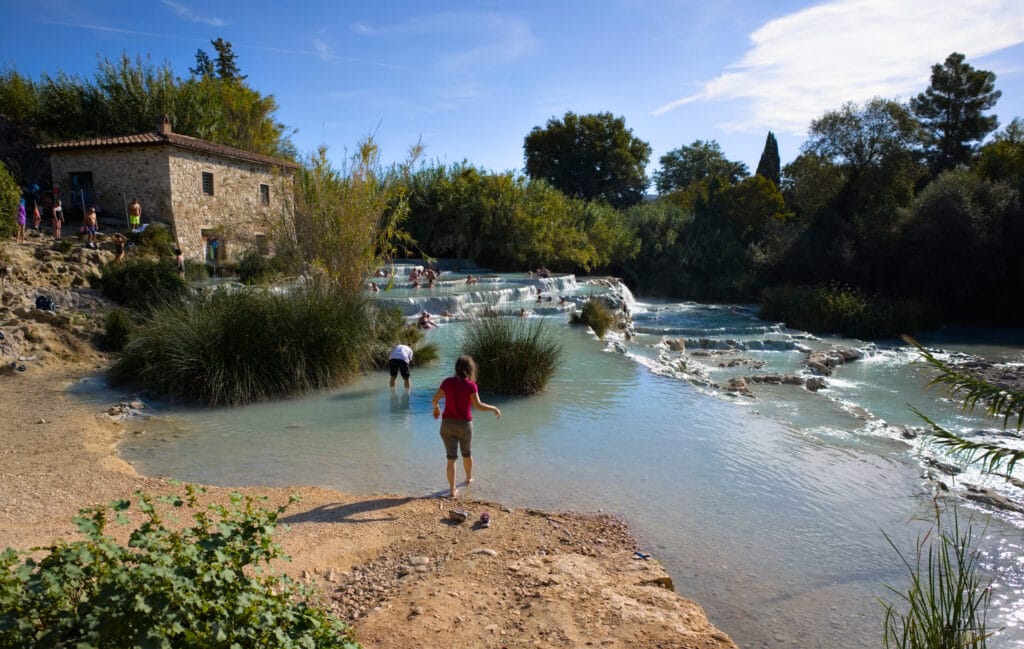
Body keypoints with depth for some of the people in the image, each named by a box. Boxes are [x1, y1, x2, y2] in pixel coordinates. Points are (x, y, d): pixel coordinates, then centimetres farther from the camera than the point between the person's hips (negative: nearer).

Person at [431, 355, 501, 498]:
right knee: (467, 453, 24)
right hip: (464, 426, -1)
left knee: (451, 458, 6)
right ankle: (469, 478, 45)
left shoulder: (447, 381, -4)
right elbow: (477, 405, -20)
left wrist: (436, 407, 20)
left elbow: (435, 398, -1)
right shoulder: (470, 385, -13)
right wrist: (493, 408, -5)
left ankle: (452, 490, 1)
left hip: (447, 425, 1)